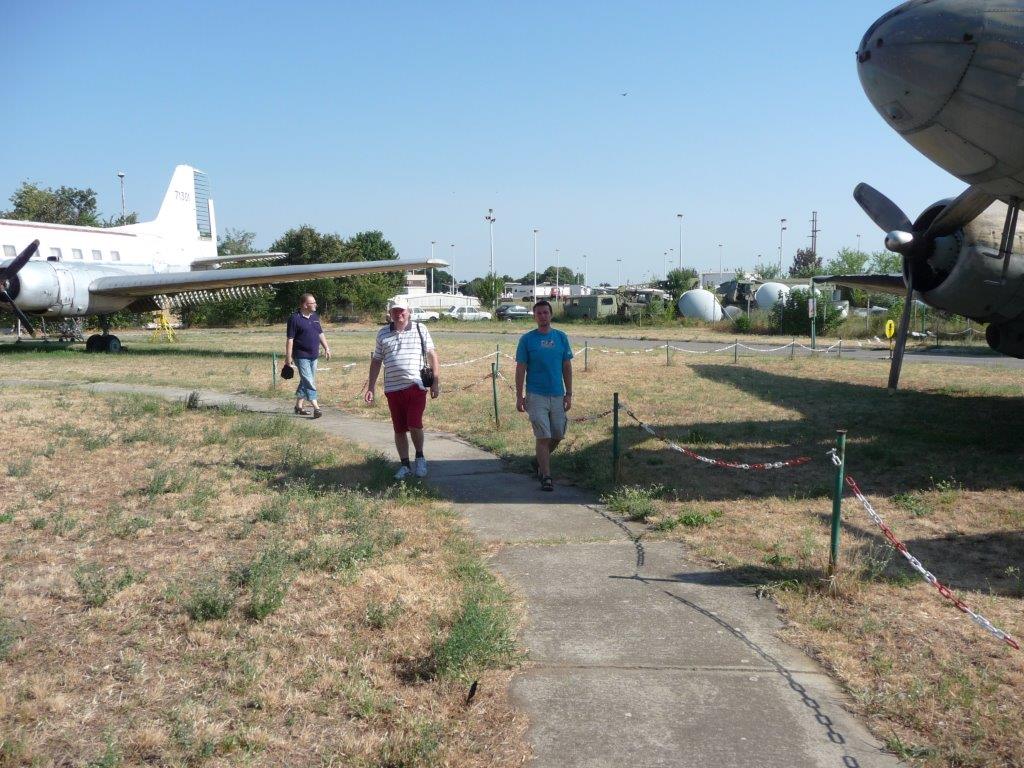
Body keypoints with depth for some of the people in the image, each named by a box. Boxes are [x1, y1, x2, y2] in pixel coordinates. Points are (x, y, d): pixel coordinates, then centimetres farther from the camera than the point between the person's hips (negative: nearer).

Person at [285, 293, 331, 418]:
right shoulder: (295, 319, -12)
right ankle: (316, 407, -16)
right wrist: (288, 357, -14)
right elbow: (290, 339, -12)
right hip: (301, 356, -8)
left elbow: (320, 334, 19)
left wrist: (326, 348, 13)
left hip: (313, 356, 8)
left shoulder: (315, 316, 10)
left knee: (305, 381, 14)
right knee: (309, 382, -11)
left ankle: (299, 406, 25)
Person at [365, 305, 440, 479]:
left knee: (414, 425, -12)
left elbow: (432, 355, 5)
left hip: (416, 386, -3)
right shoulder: (382, 334, 11)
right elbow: (376, 361, 15)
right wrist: (371, 388, 10)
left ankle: (420, 457, 13)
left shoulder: (420, 329, 5)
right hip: (393, 389, 3)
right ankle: (405, 465, 20)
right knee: (399, 429, 8)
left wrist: (436, 381, -1)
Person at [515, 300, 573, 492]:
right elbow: (520, 369, -1)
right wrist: (519, 396, -5)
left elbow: (567, 367, 9)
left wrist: (569, 394, 4)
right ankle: (546, 477, 2)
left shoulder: (561, 337, 5)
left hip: (558, 395, 4)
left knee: (558, 435, 11)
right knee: (543, 437, -6)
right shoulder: (527, 339, -3)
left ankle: (539, 460, 36)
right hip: (536, 396, -4)